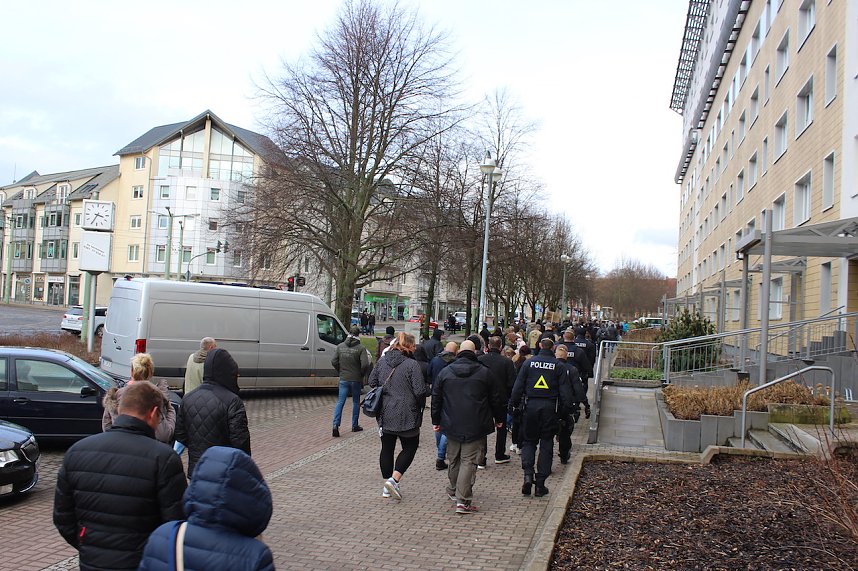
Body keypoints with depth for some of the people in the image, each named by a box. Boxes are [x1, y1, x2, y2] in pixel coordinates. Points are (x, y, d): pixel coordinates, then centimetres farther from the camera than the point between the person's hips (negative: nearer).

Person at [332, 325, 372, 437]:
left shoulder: (340, 346, 0)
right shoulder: (361, 348, -12)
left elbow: (334, 362, 0)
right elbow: (365, 365, -19)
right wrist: (362, 374, 0)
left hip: (343, 379, 2)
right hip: (356, 380, -2)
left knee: (340, 402, 4)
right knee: (356, 402, 12)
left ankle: (336, 424, -11)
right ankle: (355, 426, 20)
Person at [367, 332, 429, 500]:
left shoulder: (382, 362, 4)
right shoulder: (412, 365, -15)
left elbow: (372, 382, 10)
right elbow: (420, 391, -18)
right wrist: (428, 389, 2)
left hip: (384, 415, 6)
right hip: (406, 415, -5)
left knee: (387, 448, 14)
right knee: (410, 447, 11)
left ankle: (387, 486, 21)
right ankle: (394, 479, -3)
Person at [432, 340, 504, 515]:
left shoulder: (445, 372, 4)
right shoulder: (484, 372, -2)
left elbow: (436, 398, 8)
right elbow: (495, 398, 4)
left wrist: (436, 421, 16)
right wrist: (499, 418, 17)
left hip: (452, 425, 3)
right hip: (476, 426, -3)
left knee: (454, 459, 19)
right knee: (469, 461, -4)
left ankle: (453, 491, 35)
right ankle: (463, 500, -9)